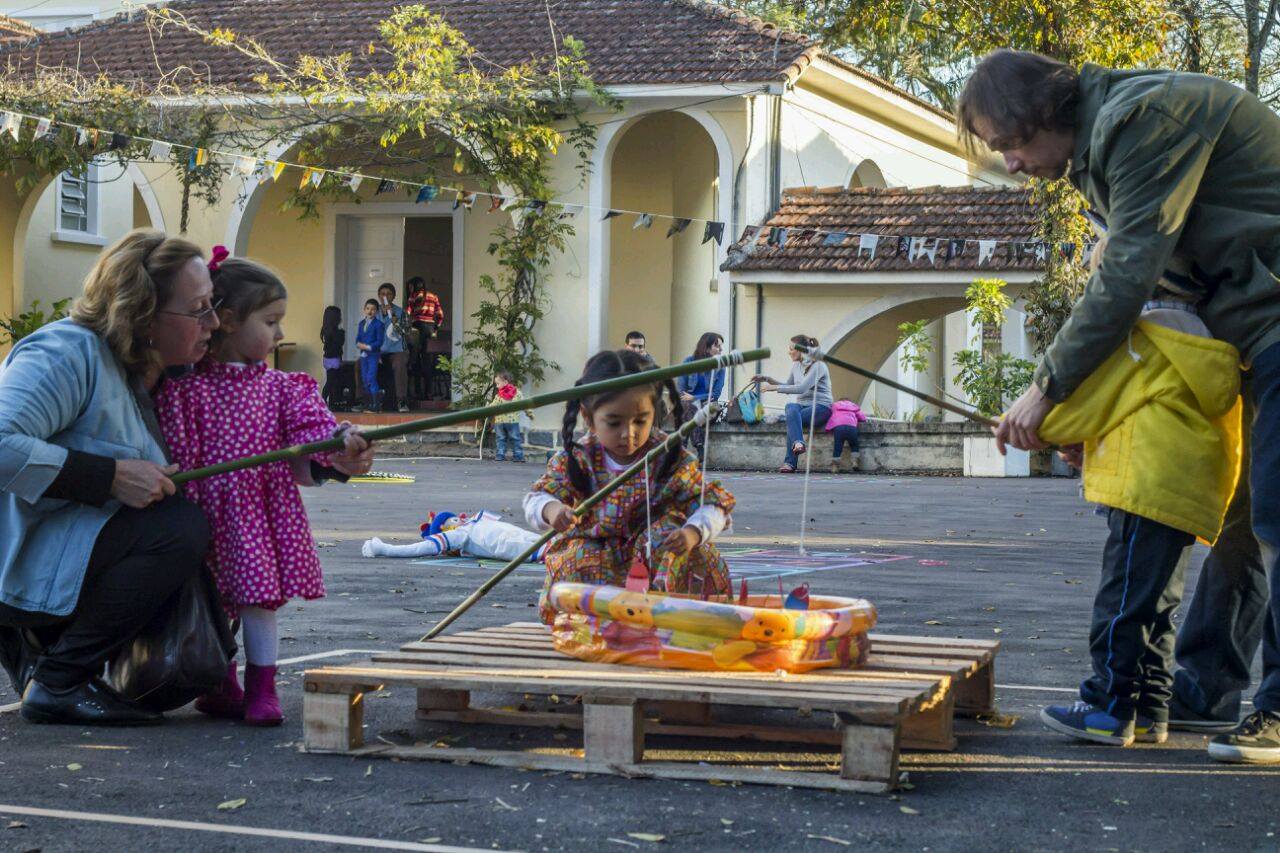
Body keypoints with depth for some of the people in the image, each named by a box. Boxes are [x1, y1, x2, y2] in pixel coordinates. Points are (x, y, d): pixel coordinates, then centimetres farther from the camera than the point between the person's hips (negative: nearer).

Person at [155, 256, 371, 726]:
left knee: (258, 598, -2)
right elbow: (178, 452, -4)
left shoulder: (281, 386, 8)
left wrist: (340, 441, -23)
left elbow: (309, 427, -3)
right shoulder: (186, 387, -2)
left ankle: (261, 689, 7)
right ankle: (221, 687, 23)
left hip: (267, 508, 1)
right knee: (214, 601, 8)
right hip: (212, 508, -1)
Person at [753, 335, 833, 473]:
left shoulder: (818, 366, -11)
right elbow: (789, 387, 27)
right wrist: (768, 379, 14)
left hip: (820, 407, -6)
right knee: (791, 408, -32)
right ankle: (798, 443, -52)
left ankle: (790, 462, -39)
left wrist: (774, 387, -23)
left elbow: (802, 388, -23)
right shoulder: (796, 365, 15)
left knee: (792, 418, -34)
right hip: (802, 405, 6)